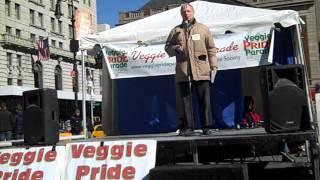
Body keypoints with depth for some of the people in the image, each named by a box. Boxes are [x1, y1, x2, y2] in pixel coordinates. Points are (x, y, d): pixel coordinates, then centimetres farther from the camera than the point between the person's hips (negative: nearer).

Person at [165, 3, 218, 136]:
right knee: (184, 100, 2)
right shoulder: (176, 31, 15)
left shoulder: (203, 29, 12)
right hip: (183, 71, 1)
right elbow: (167, 47, 15)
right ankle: (187, 127, 8)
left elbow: (211, 48, 10)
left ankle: (206, 126, 8)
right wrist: (176, 48, -6)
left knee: (205, 100, 0)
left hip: (201, 71, -1)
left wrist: (213, 65, 2)